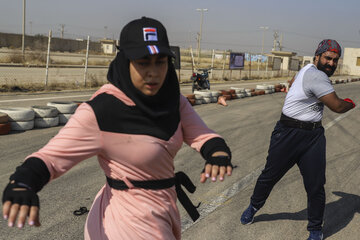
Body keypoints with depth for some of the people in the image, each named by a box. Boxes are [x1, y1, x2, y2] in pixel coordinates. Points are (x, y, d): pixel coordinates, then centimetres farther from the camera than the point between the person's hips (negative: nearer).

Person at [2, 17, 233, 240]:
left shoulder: (172, 99, -6)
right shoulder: (99, 112, -24)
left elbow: (201, 134, -13)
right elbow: (51, 157, -25)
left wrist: (218, 153, -35)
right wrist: (22, 184, -45)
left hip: (162, 211, 7)